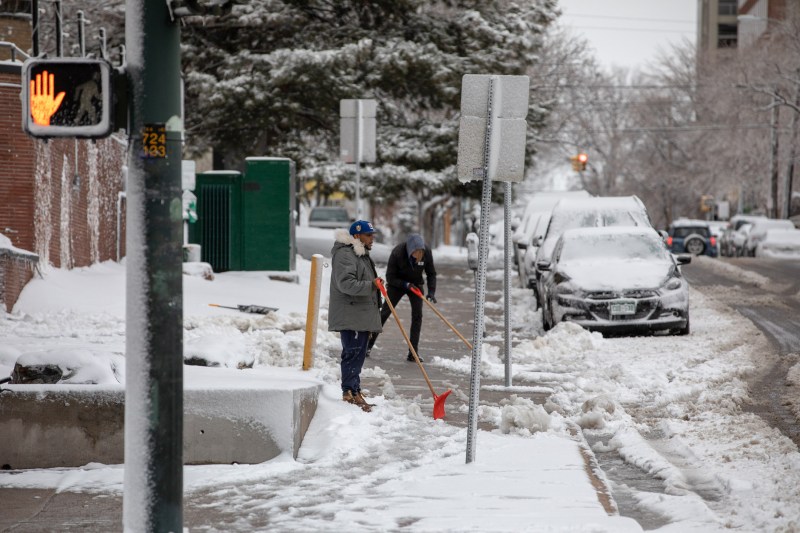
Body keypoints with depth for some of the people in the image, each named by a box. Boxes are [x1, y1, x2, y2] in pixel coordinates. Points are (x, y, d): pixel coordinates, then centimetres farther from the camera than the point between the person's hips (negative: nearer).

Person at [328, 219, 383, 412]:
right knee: (352, 352, -11)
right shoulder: (344, 255, -13)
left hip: (363, 316, 10)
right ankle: (350, 391, -10)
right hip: (350, 315, -10)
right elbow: (345, 283, -24)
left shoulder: (362, 255, 23)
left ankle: (354, 391, 16)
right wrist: (371, 286, -30)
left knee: (358, 354, 11)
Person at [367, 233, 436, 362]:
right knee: (384, 313, -3)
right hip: (397, 284, -2)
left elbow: (431, 273, -8)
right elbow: (390, 277, -21)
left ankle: (413, 352, -5)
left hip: (415, 285, 2)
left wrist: (431, 292, -19)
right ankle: (368, 345, 7)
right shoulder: (397, 252, -32)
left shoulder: (427, 252, -23)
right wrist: (405, 284, -33)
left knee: (417, 315, -9)